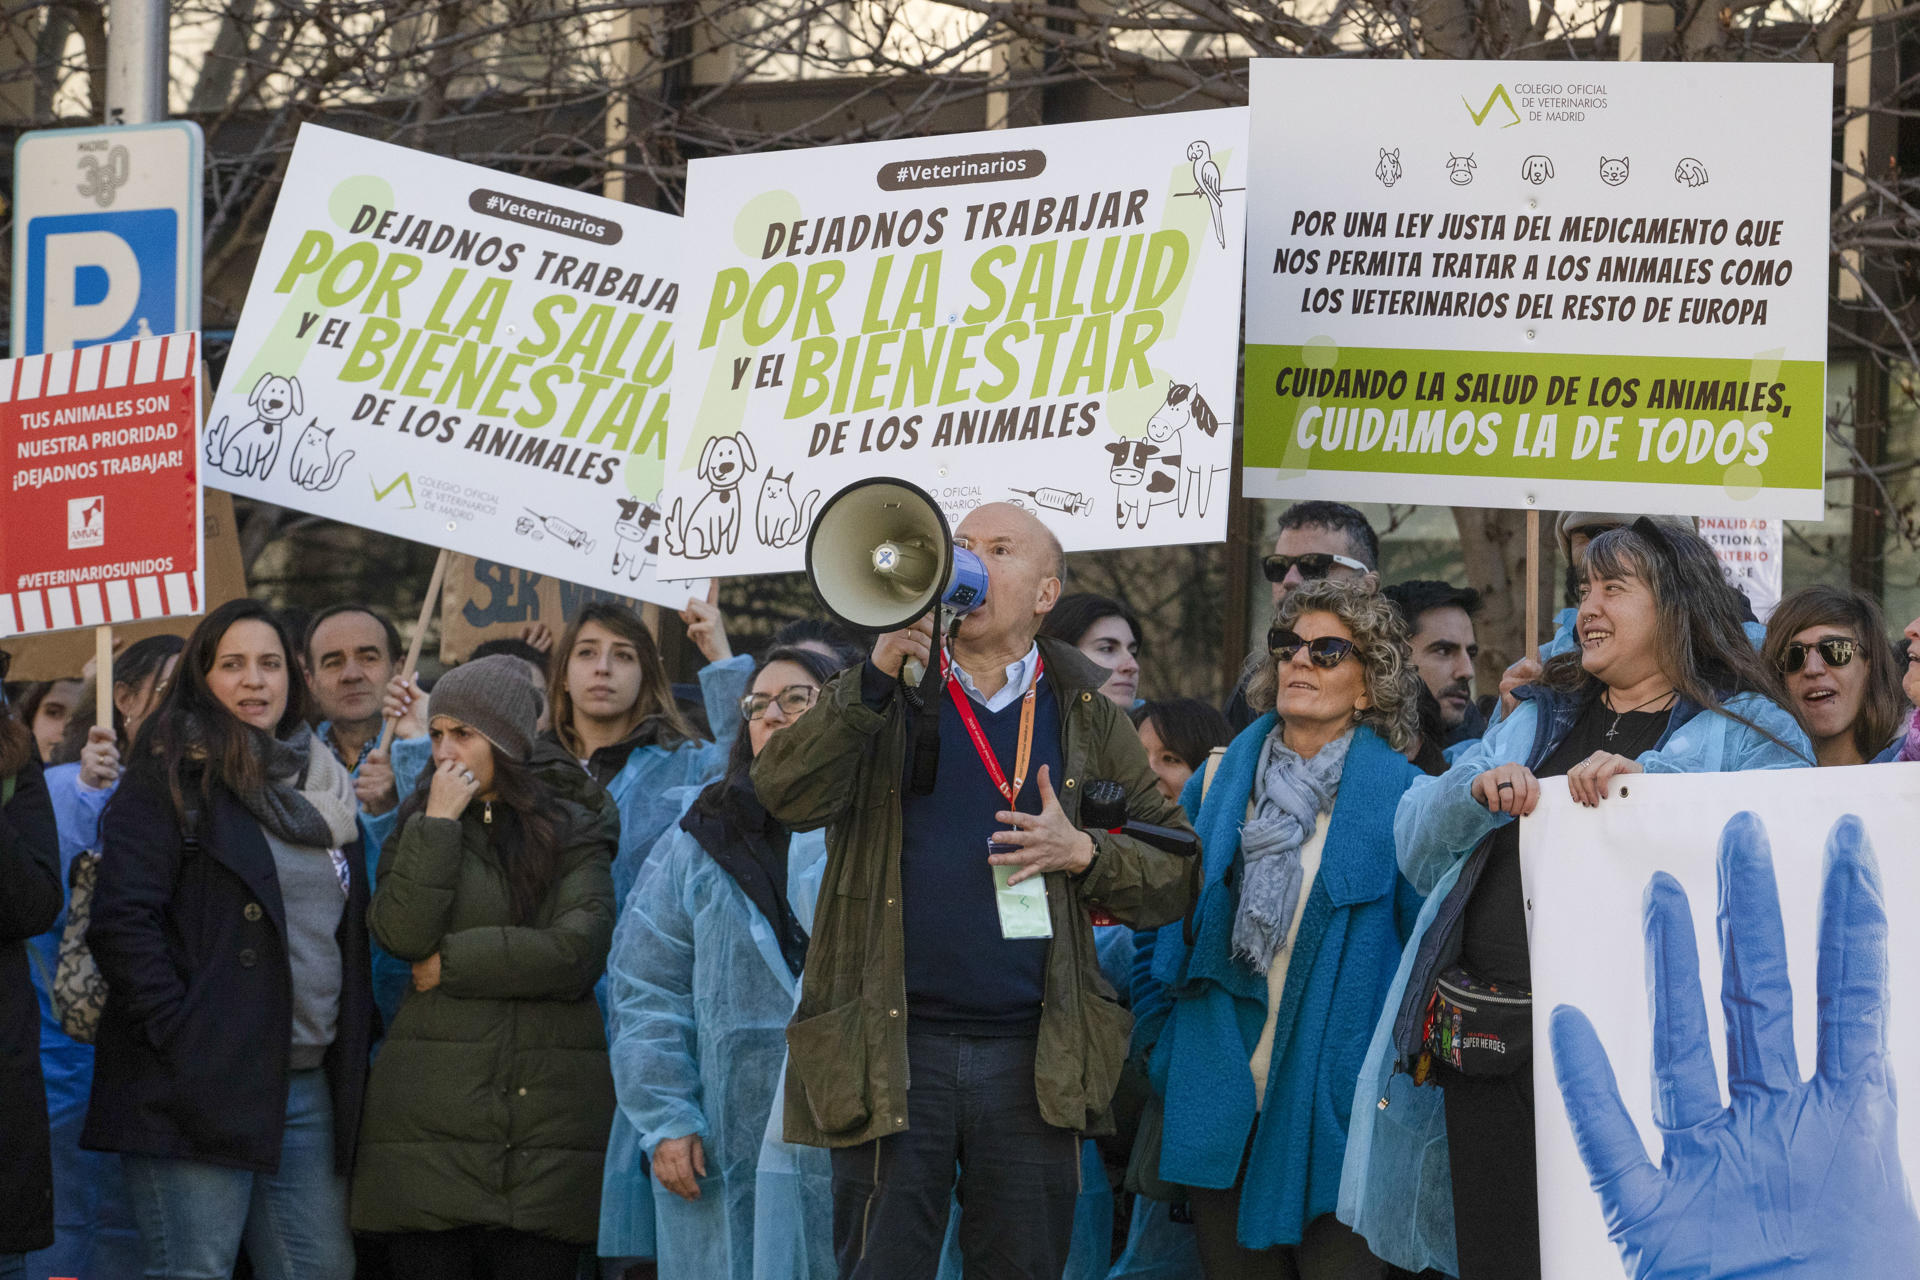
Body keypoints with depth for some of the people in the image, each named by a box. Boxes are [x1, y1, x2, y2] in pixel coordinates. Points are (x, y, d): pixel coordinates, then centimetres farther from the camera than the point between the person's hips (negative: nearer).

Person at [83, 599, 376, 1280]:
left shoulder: (322, 787, 19)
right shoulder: (170, 778, -2)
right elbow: (122, 923, -11)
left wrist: (354, 1054, 12)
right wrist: (180, 1042, -18)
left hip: (309, 1089, 6)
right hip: (202, 1087, -6)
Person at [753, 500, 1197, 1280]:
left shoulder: (1087, 718, 12)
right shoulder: (882, 699, 10)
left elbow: (1177, 878, 11)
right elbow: (787, 796, -9)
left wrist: (1084, 854, -8)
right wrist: (877, 681, -17)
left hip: (1032, 1058, 1)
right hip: (892, 1050, -1)